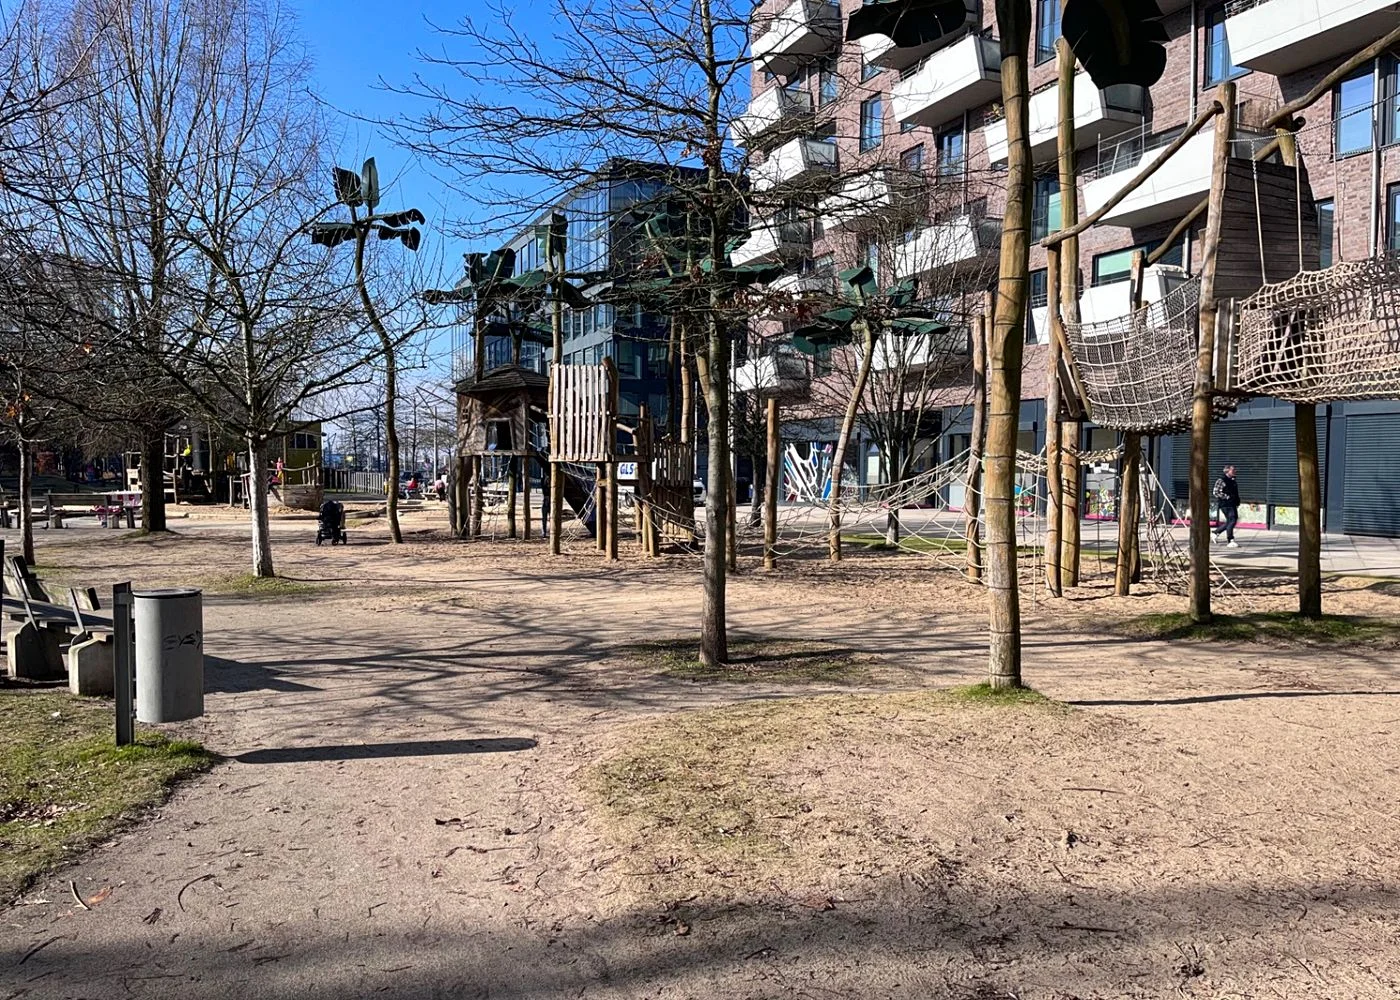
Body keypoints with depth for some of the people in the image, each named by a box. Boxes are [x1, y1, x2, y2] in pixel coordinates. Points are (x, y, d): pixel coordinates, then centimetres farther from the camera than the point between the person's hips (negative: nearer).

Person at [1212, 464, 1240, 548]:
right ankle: (1230, 541, -7)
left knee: (1234, 520, 12)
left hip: (1232, 504, 9)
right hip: (1225, 504, -9)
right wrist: (1227, 497, -19)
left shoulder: (1232, 481, 17)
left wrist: (1237, 502, 18)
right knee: (1231, 521, -12)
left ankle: (1216, 532, 28)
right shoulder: (1221, 481, -10)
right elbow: (1215, 492, -16)